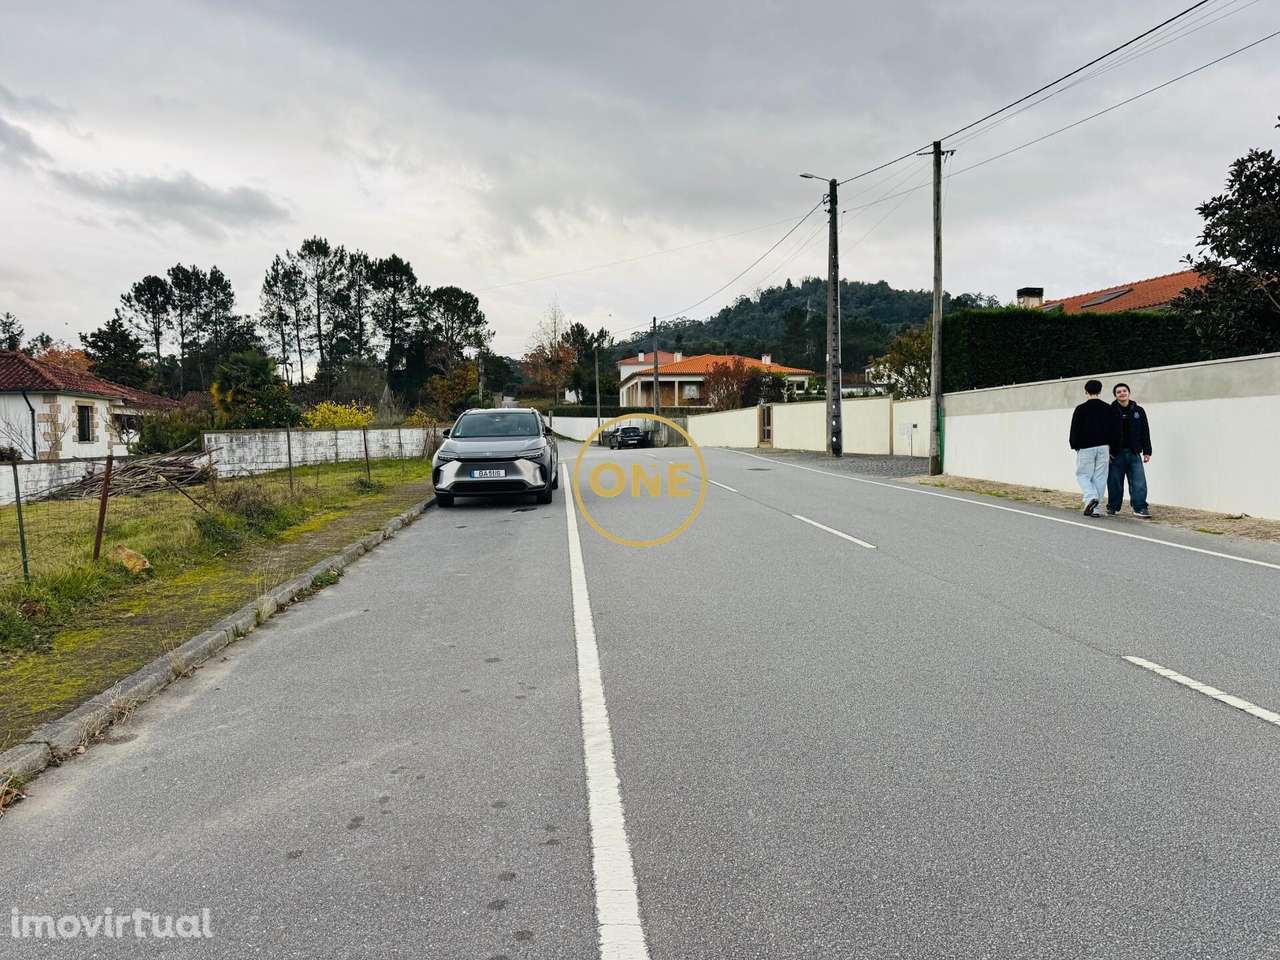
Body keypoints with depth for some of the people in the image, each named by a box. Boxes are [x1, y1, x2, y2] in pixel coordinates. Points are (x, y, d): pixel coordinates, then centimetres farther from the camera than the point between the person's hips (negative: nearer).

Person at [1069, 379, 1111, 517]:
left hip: (1086, 448, -3)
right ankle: (1094, 508, 4)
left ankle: (1091, 497, -17)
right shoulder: (1108, 409, 6)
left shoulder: (1081, 409, -4)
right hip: (1103, 447, 3)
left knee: (1083, 474, 8)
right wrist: (1110, 449, 14)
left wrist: (1075, 446, 10)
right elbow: (1113, 430, 8)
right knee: (1099, 477, 5)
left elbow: (1075, 430, -3)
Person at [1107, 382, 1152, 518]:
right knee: (1115, 483, 4)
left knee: (1139, 482, -5)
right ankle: (1112, 507, 15)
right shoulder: (1110, 411, 0)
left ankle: (1140, 508, -2)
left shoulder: (1138, 411, 9)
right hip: (1116, 454, -2)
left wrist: (1147, 451, 7)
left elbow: (1145, 432, 12)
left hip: (1134, 453, 2)